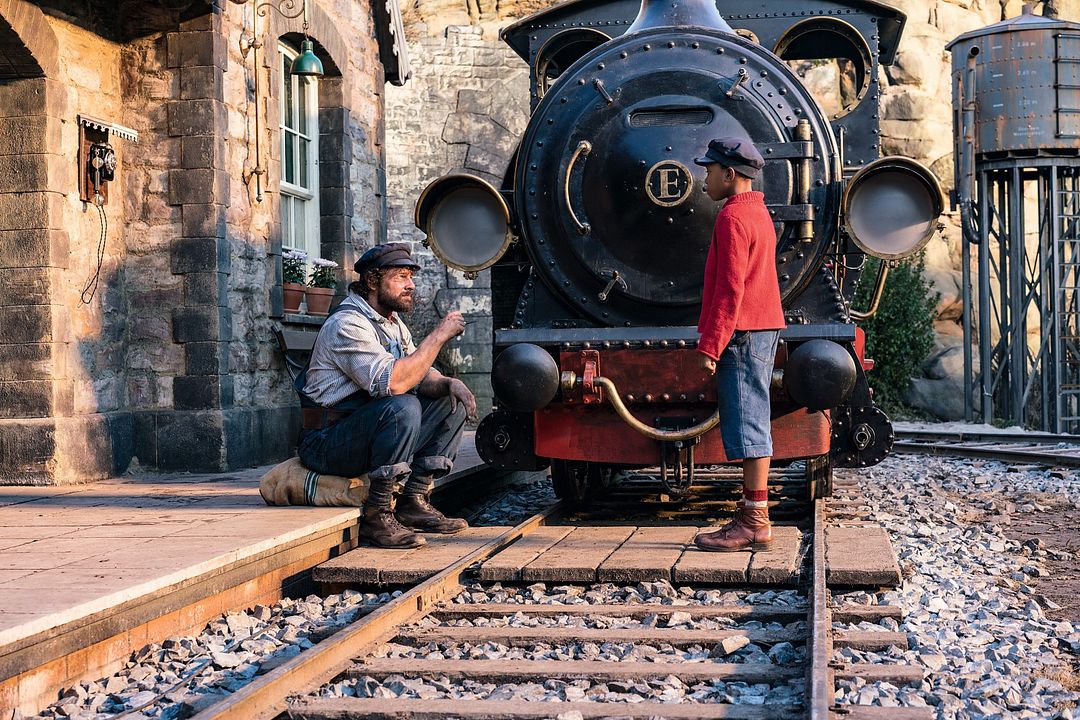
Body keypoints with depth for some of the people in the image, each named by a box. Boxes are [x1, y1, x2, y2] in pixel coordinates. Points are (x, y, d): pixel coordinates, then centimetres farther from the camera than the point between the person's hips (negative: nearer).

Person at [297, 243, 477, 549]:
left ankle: (414, 502, -1)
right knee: (403, 408, -34)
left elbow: (421, 374, 13)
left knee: (453, 401, 4)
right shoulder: (347, 324, -18)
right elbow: (392, 382, -30)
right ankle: (376, 517, -25)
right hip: (328, 442, -10)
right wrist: (438, 335, -23)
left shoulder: (393, 324, 13)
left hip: (364, 436, 10)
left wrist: (448, 383, -10)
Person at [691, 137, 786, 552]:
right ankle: (753, 516, 15)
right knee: (753, 424, 11)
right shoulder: (758, 213, 19)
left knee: (746, 425, -9)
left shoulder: (733, 218, -13)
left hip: (741, 332, -10)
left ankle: (755, 523, -9)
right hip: (764, 329, 10)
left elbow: (730, 290, -20)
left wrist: (709, 347, -20)